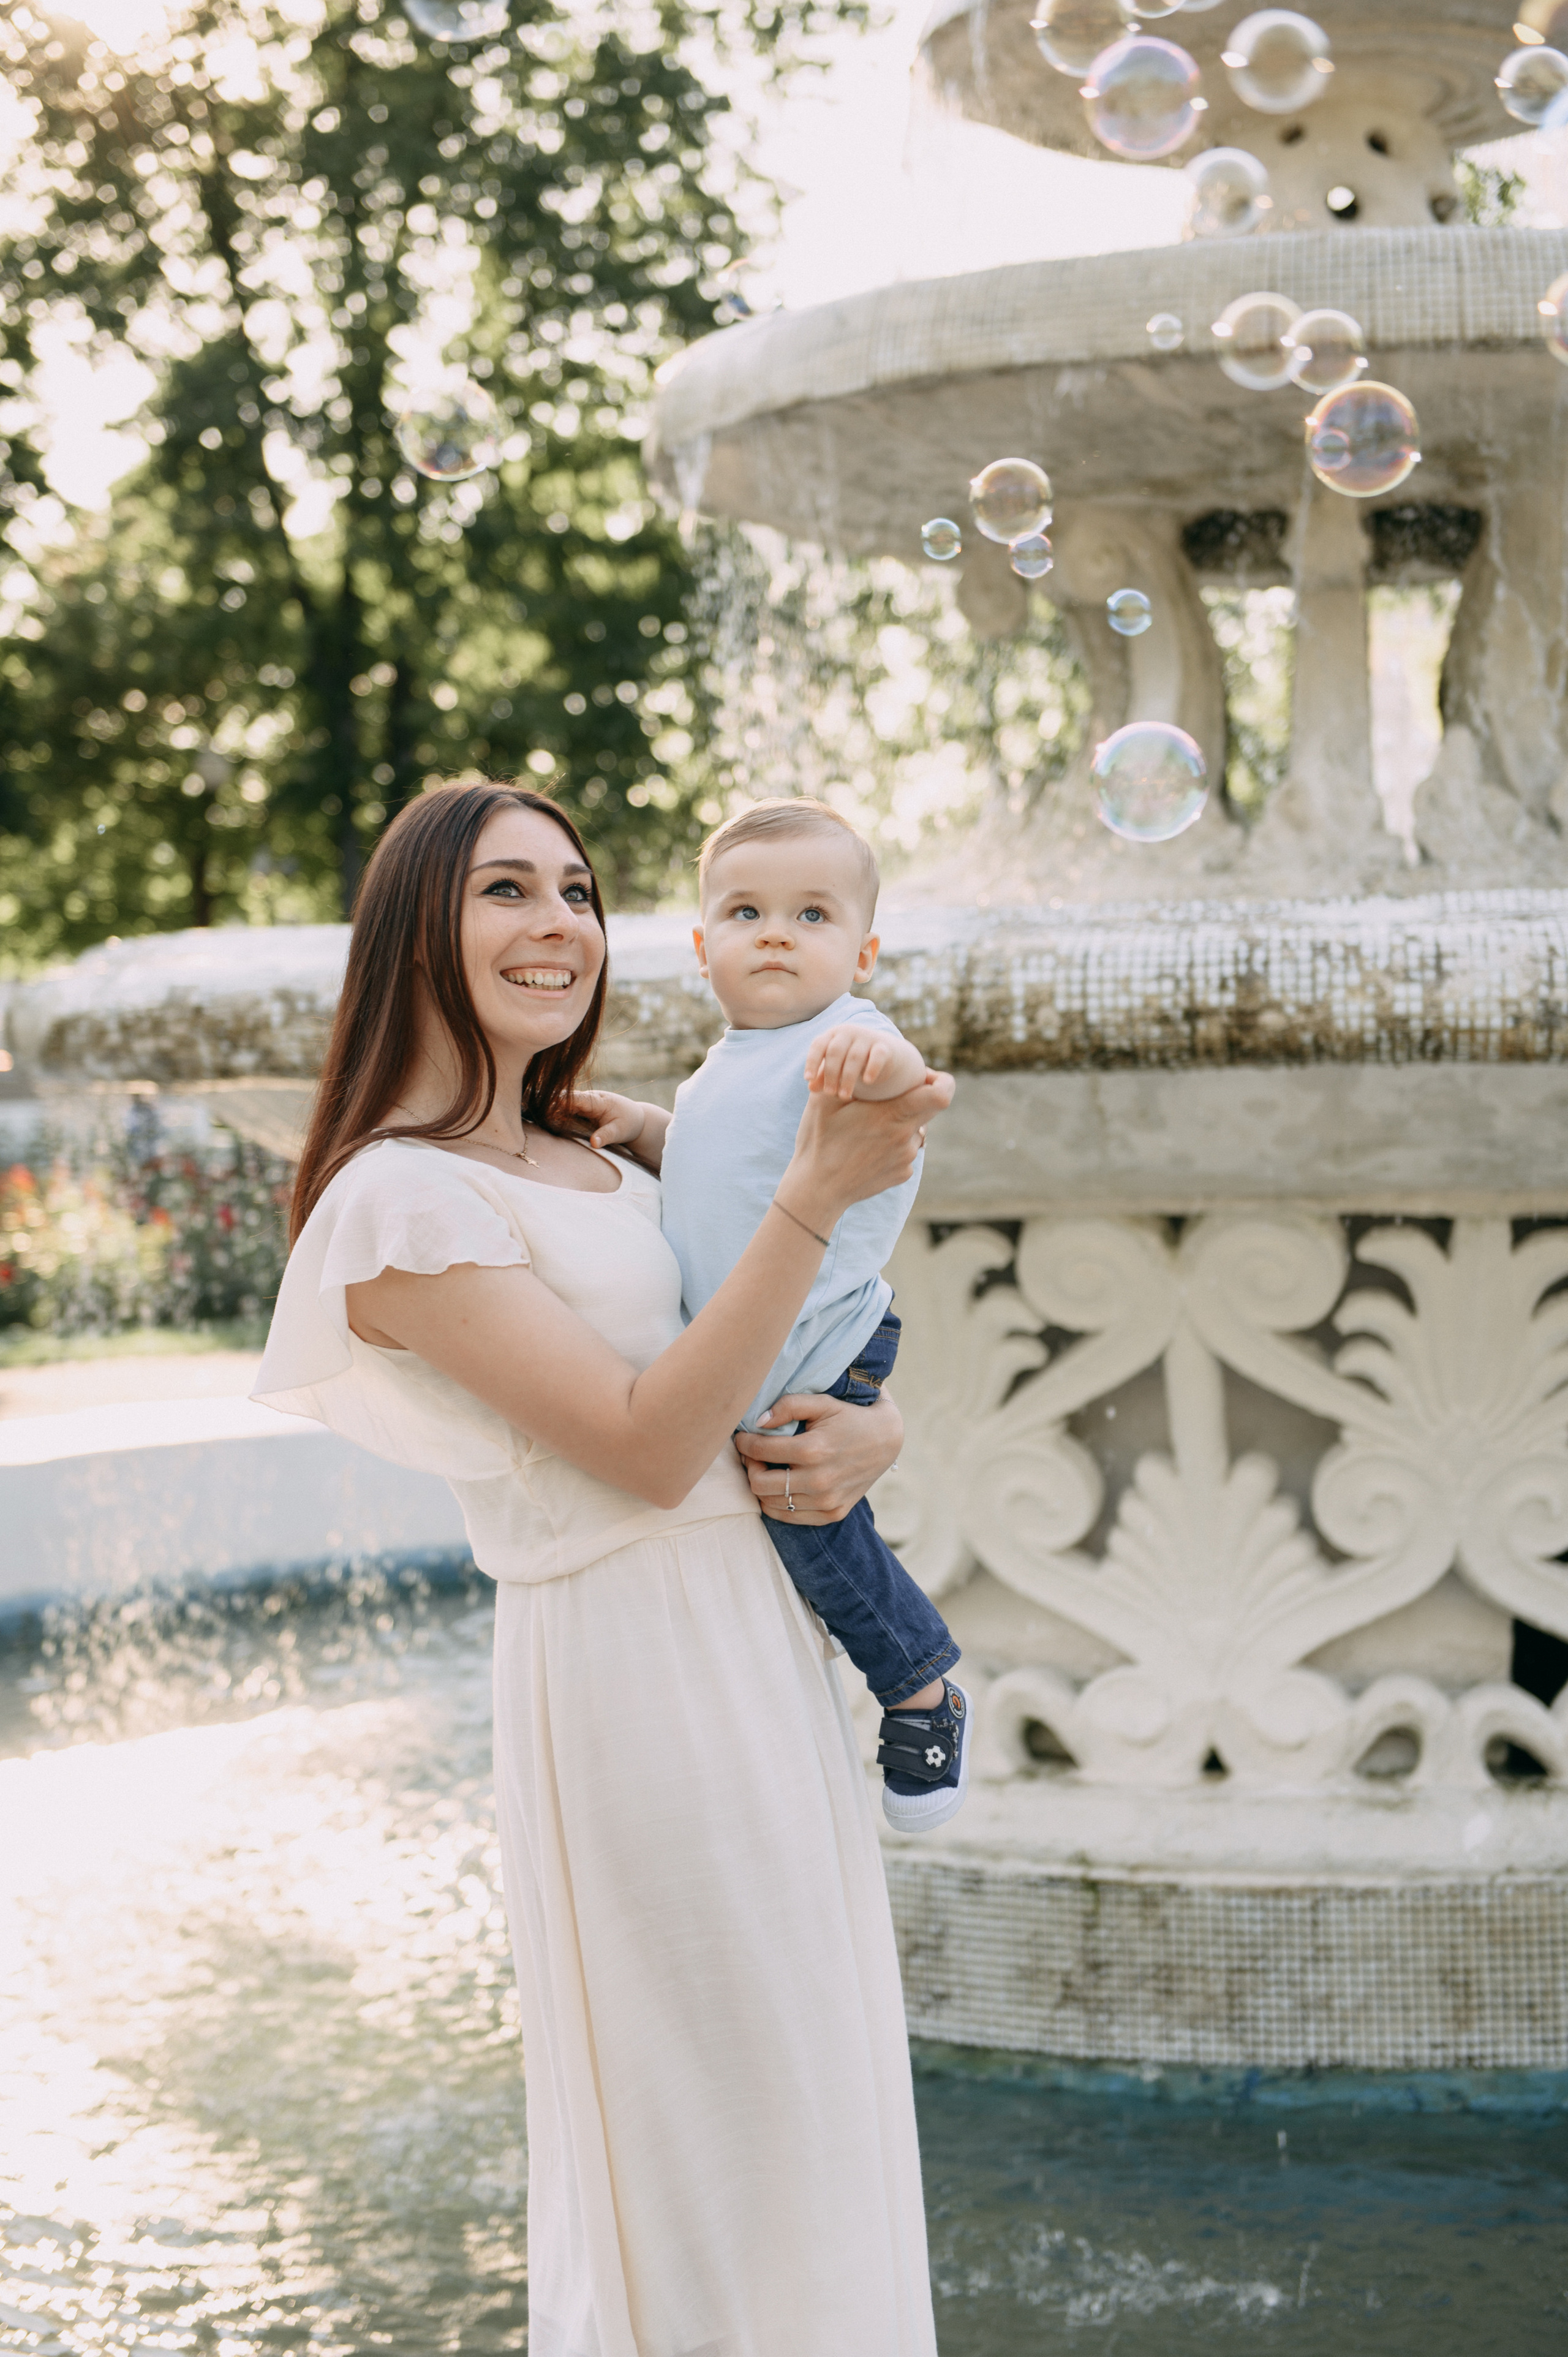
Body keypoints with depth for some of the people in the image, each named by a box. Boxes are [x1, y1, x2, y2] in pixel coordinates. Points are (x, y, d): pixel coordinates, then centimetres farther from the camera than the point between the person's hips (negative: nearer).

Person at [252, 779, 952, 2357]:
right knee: (698, 2106, 1)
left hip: (760, 1633, 9)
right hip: (628, 1665, -9)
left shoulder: (595, 1171, 13)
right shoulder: (401, 1196, -14)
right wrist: (815, 1195, -23)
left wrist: (863, 1434, -5)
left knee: (802, 2078, 16)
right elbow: (648, 1445, -20)